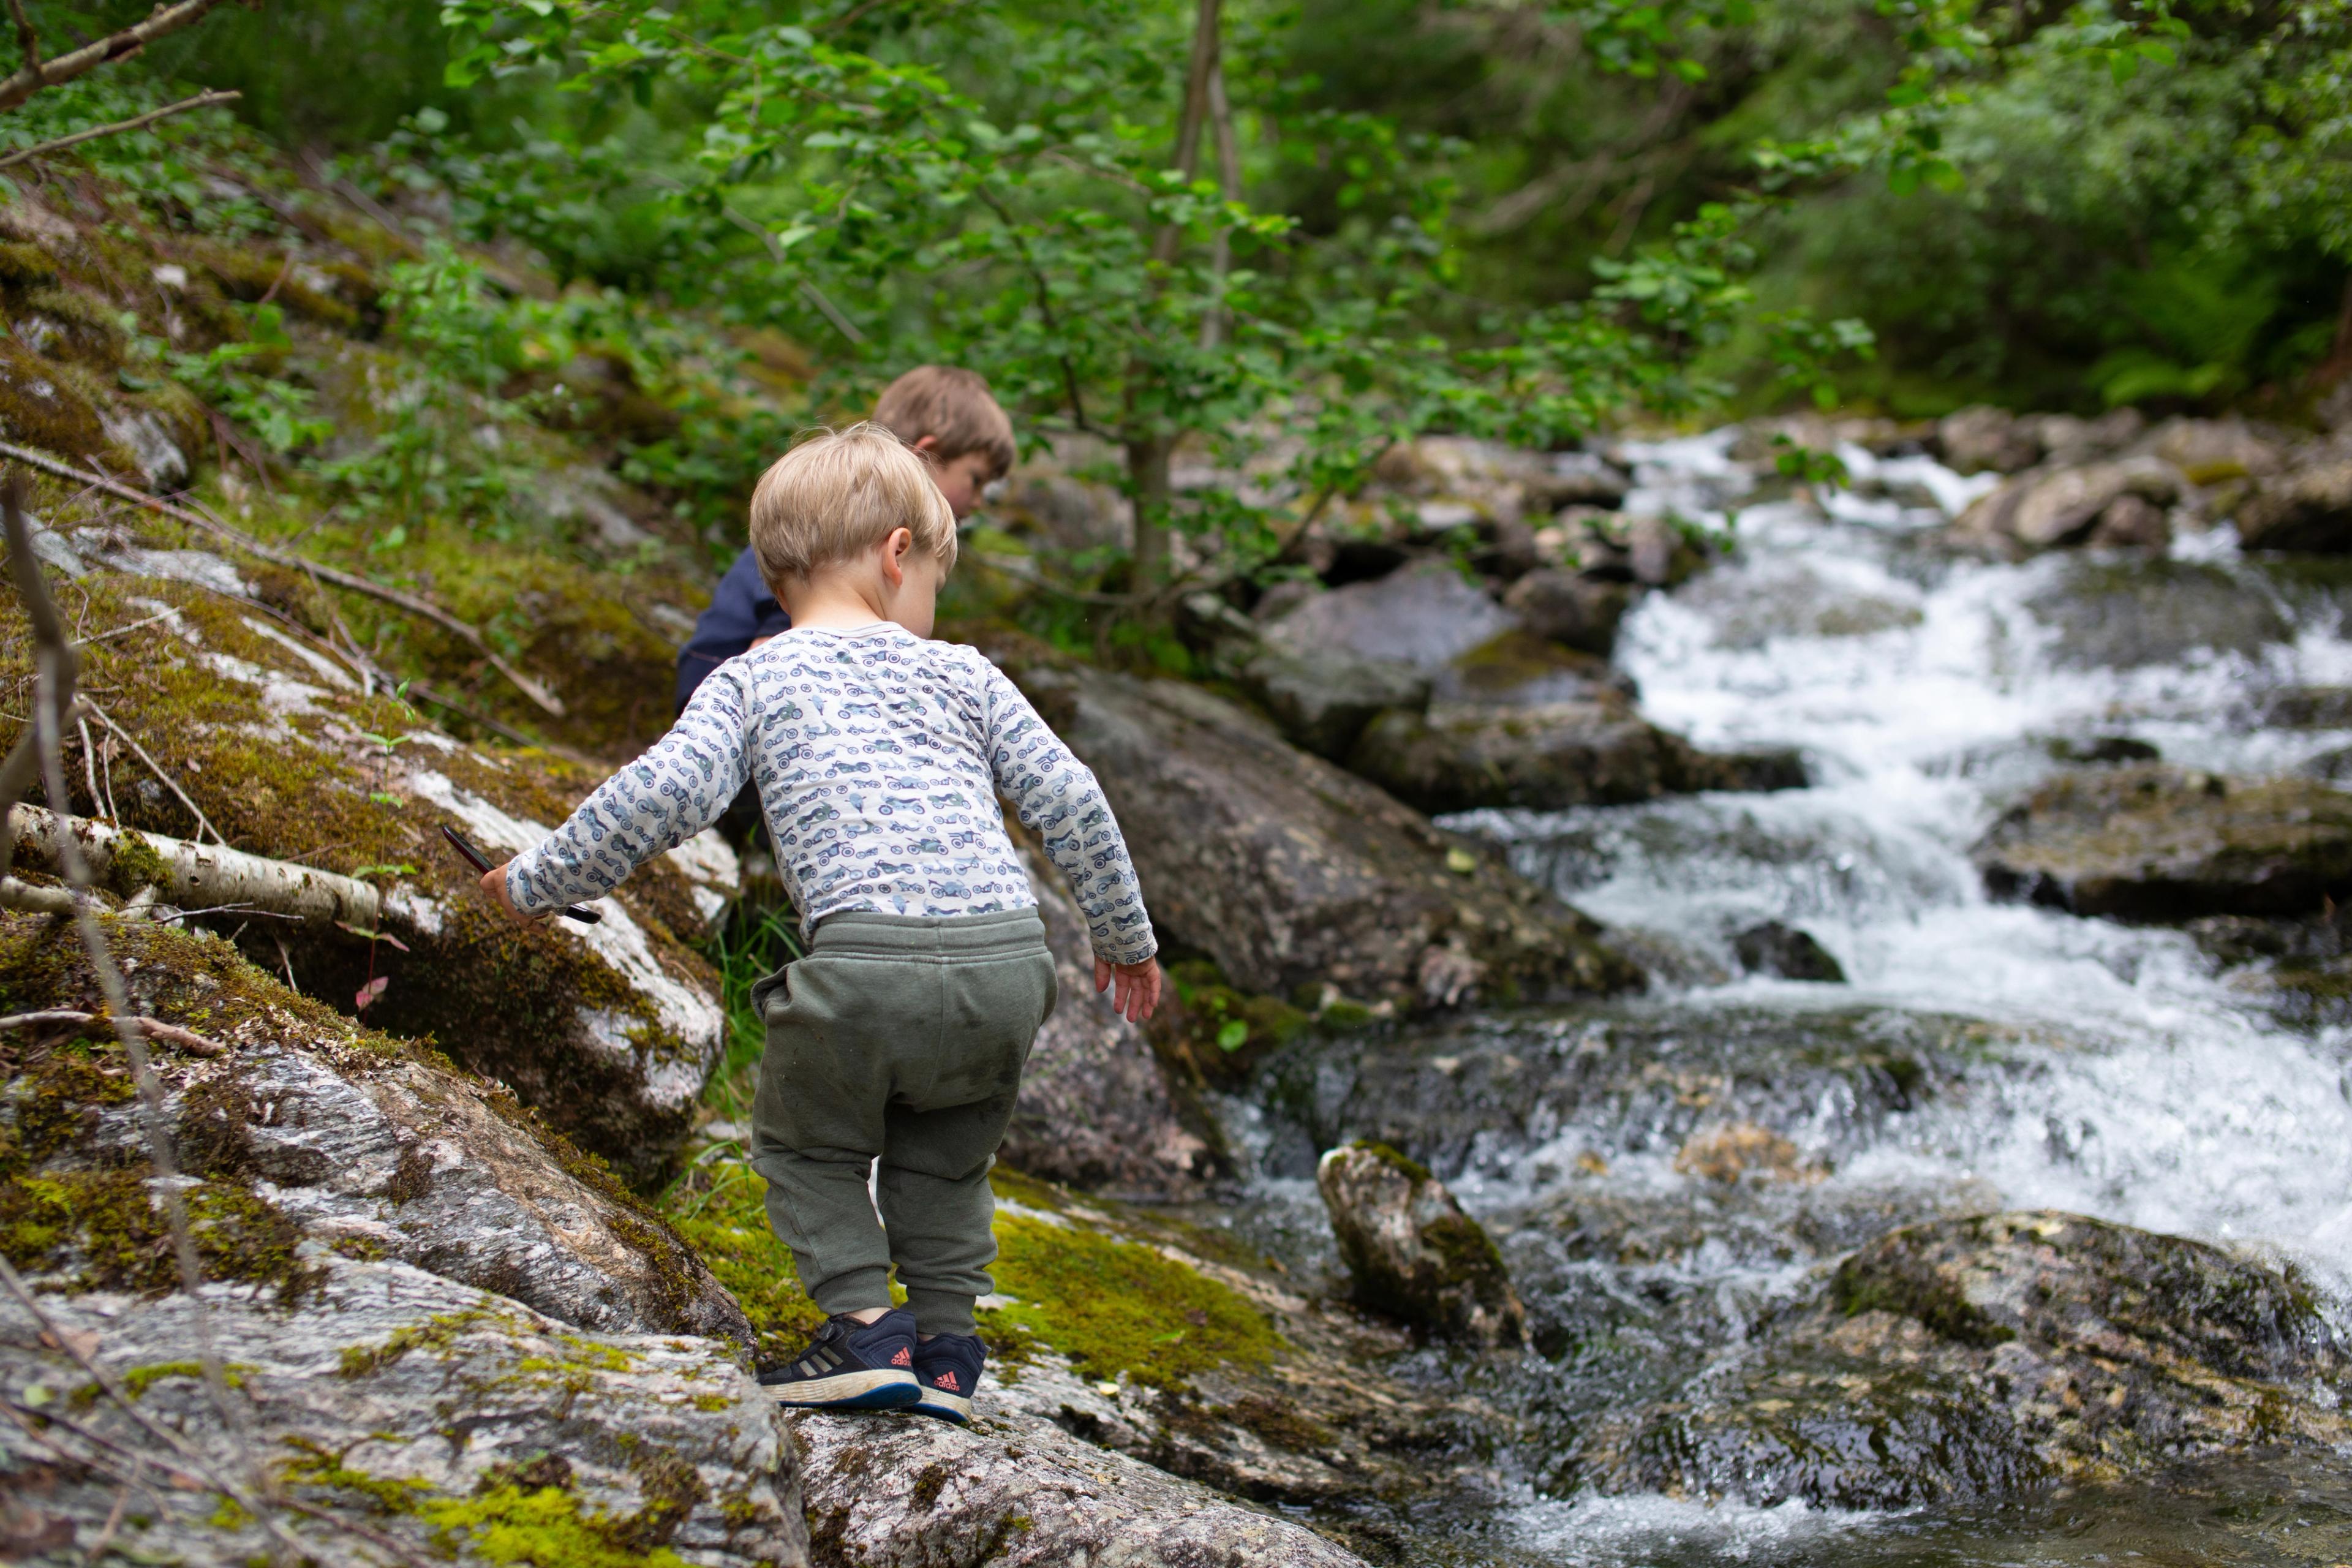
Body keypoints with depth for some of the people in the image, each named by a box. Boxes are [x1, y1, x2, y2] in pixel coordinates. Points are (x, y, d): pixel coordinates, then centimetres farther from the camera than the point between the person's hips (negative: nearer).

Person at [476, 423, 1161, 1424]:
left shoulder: (751, 682, 14)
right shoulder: (964, 676, 21)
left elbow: (666, 793, 0)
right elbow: (1068, 802, 17)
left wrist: (538, 882, 11)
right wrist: (1126, 937, 29)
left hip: (869, 960, -3)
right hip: (1010, 961, 3)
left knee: (807, 1141, 23)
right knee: (946, 1154, 29)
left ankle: (863, 1326, 9)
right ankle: (945, 1342, 21)